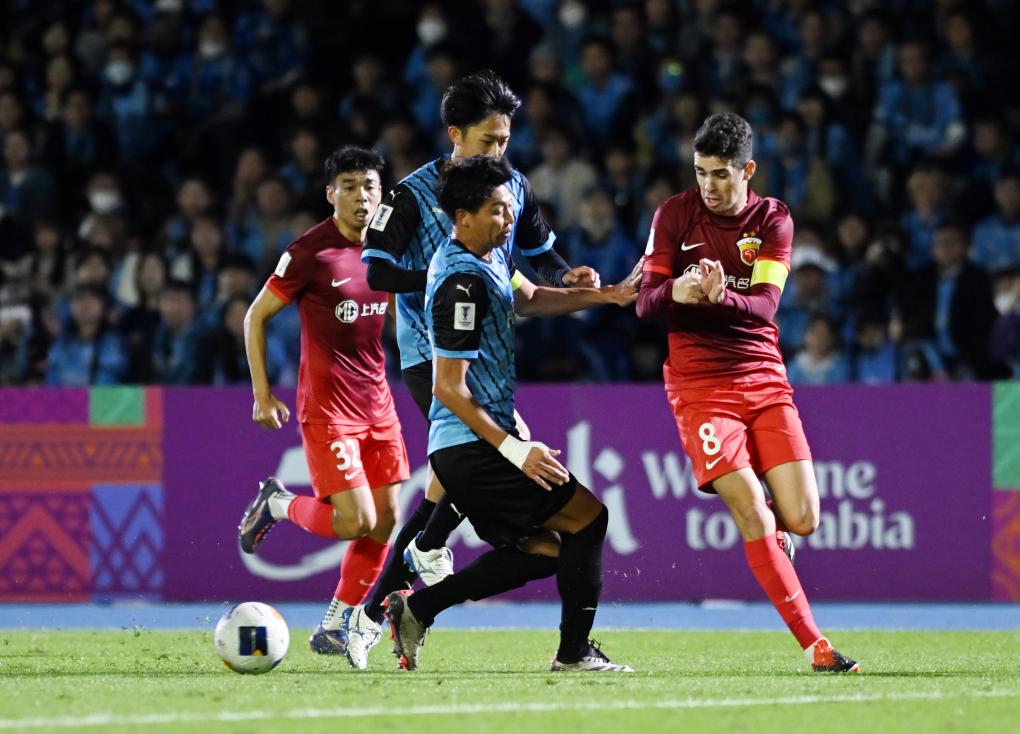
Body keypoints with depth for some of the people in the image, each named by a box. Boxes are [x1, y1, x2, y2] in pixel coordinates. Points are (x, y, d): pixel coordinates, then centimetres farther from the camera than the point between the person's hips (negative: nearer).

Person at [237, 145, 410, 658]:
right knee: (357, 522, -14)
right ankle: (277, 505, 14)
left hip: (378, 404, 6)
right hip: (327, 408, -6)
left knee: (384, 523, 2)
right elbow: (256, 316, -5)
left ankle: (331, 630, 14)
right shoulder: (311, 251, -12)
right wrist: (262, 394, -7)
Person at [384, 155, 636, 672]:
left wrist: (608, 296, 21)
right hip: (473, 447, -10)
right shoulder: (464, 282, -20)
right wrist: (513, 449, -21)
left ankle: (415, 608, 10)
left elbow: (527, 300, 31)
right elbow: (448, 388, -21)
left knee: (541, 549, 14)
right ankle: (574, 652, 0)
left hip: (460, 450, 10)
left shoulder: (490, 253, 11)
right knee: (587, 517, -4)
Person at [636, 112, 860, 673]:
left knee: (801, 520, -7)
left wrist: (721, 297, -31)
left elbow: (764, 306, -10)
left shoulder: (773, 220, 2)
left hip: (764, 380, 2)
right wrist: (676, 292, -25)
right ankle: (814, 646, -12)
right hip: (699, 387, -2)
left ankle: (768, 522, 31)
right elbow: (645, 302, -3)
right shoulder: (675, 215, -1)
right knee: (754, 519, -16)